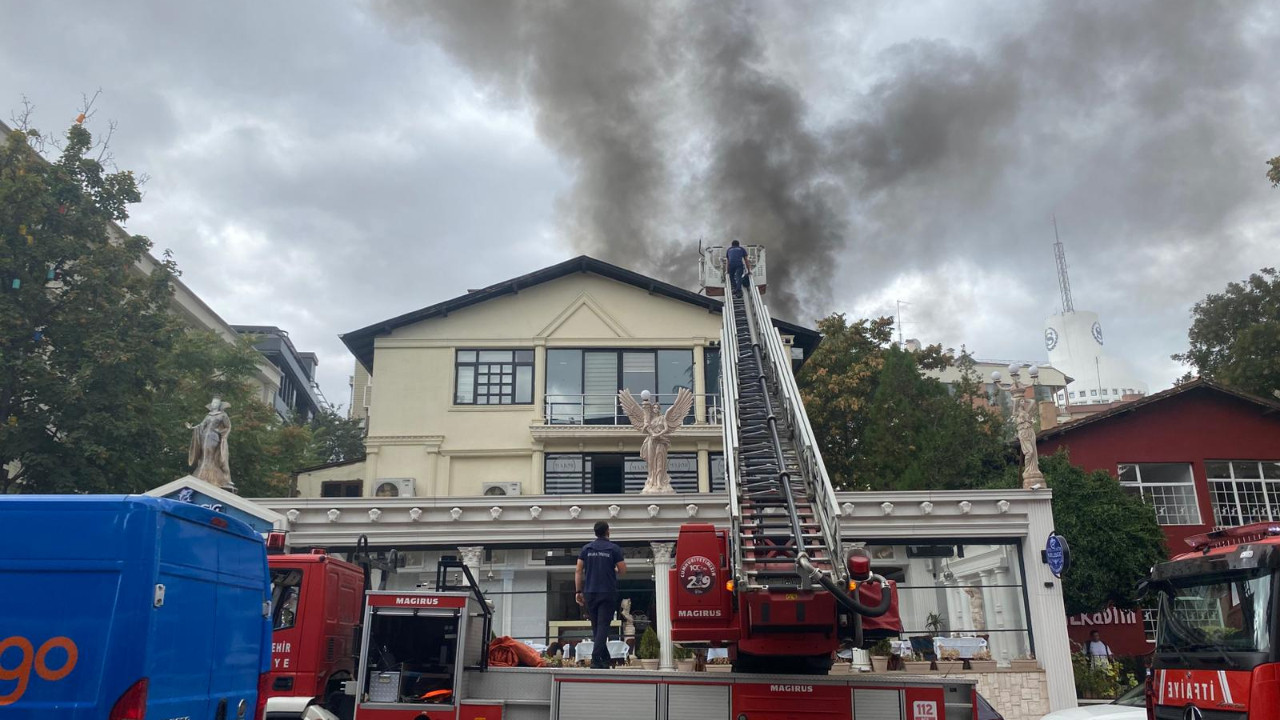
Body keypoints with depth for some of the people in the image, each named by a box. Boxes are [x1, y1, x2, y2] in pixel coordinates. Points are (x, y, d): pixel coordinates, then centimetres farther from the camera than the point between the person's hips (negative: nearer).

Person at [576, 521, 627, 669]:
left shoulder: (586, 548, 5)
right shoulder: (614, 549, -2)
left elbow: (578, 571, 2)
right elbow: (623, 571, -2)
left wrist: (579, 591, 6)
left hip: (590, 593, 3)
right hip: (608, 593, -3)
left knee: (596, 627, 13)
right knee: (603, 626, -3)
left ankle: (605, 658, 19)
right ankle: (596, 658, -15)